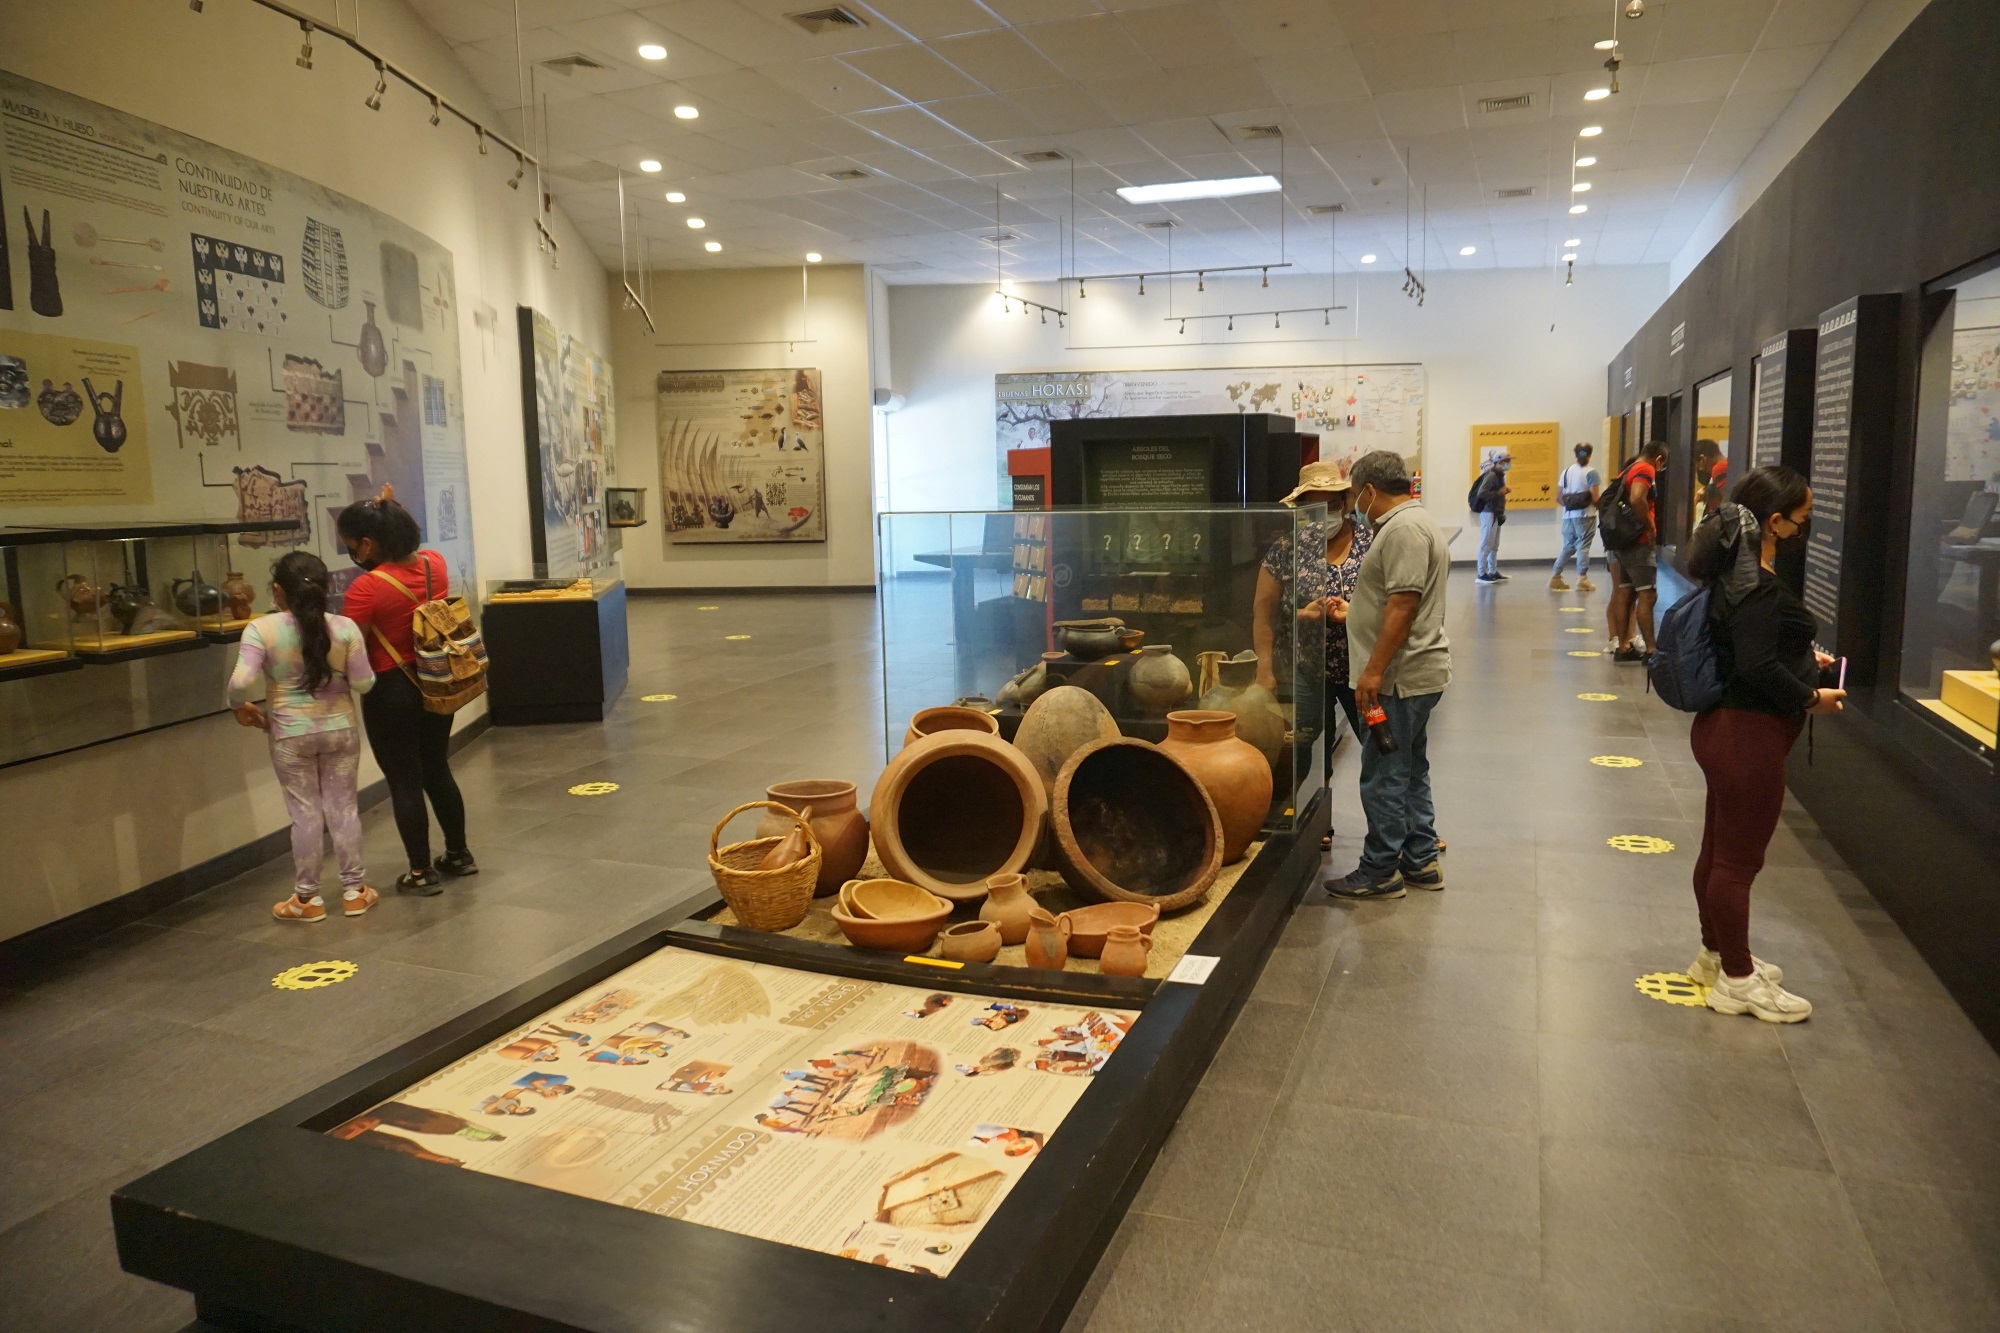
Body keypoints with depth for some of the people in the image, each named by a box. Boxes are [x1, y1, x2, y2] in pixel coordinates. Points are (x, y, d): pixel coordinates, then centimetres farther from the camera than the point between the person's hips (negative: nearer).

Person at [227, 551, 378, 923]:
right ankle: (354, 890, 20)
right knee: (343, 807, 11)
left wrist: (240, 708, 0)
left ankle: (307, 898, 18)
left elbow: (241, 681, -21)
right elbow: (363, 683, -7)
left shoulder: (260, 629, -12)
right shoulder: (344, 627, -8)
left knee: (305, 813, 8)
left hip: (291, 736, -1)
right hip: (341, 730, 1)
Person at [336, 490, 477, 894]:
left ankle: (422, 873, 14)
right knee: (437, 770, 20)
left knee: (404, 781, 6)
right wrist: (391, 510, 15)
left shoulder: (365, 589, -21)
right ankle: (458, 854, 30)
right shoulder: (435, 563, -2)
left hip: (392, 692, -7)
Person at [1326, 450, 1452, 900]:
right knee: (1409, 769, 17)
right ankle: (1421, 861, 26)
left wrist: (1374, 670, -23)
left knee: (1384, 774, -4)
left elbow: (1404, 604, -24)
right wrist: (1353, 614, 31)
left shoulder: (1403, 529, -17)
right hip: (1415, 675, 11)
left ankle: (1380, 872, 5)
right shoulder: (1409, 523, 17)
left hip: (1402, 676, -11)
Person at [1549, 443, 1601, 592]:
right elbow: (1595, 498, -13)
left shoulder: (1566, 471, 8)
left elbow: (1558, 498, 8)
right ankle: (1582, 580, 0)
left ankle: (1555, 577, 9)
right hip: (1585, 515, -5)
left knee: (1568, 546, 13)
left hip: (1568, 515, 5)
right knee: (1583, 547, 0)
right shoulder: (1591, 473, -8)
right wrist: (1599, 507, 6)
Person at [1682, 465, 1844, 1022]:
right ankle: (1737, 980, 15)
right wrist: (1811, 696, -12)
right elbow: (1758, 667, -25)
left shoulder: (1736, 571, 7)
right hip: (1748, 734, -10)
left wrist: (1802, 658, 15)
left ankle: (1716, 954, 35)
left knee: (1720, 850, 20)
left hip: (1726, 727, 10)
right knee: (1739, 859, 2)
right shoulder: (1758, 586, -22)